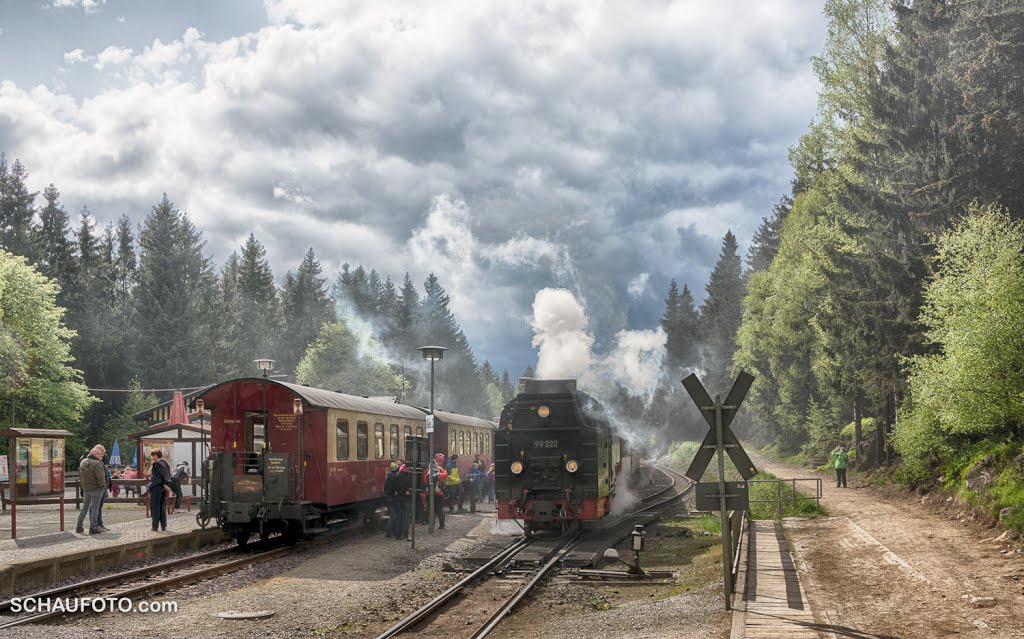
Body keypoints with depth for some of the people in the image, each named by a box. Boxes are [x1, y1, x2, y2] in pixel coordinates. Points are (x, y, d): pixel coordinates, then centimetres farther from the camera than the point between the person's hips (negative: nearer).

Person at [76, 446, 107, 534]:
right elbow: (100, 477, -23)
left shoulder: (83, 462, 8)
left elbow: (80, 476, 14)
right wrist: (102, 485, -7)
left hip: (86, 489, 7)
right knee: (95, 508, -1)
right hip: (96, 489, -7)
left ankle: (79, 526, 19)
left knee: (85, 507, 17)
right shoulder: (97, 464, -18)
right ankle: (93, 528, -1)